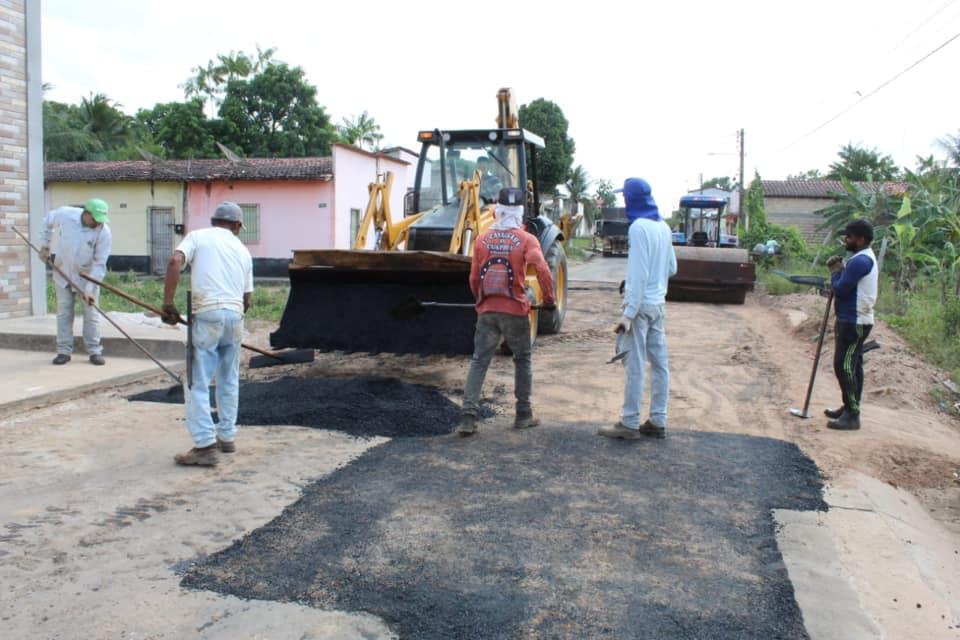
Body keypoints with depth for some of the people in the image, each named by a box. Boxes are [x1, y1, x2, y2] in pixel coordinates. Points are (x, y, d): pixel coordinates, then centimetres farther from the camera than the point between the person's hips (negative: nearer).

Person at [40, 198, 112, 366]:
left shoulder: (104, 232, -24)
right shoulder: (65, 214, -19)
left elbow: (99, 264, -22)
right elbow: (48, 221, 6)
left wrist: (89, 289, -25)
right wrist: (45, 246, 6)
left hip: (88, 275, -2)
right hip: (63, 272, 2)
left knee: (91, 313, -1)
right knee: (64, 311, 6)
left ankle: (94, 351, 9)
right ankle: (64, 351, 13)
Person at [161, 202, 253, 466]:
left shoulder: (198, 236, 8)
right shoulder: (243, 249, 19)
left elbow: (175, 261, -11)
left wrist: (168, 303, -6)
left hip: (207, 314, -4)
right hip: (235, 315, 4)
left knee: (198, 383, -2)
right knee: (229, 381, 17)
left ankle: (206, 445, -7)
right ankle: (227, 437, 24)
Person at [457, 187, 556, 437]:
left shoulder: (482, 240, 4)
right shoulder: (526, 240, -5)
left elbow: (474, 278, 7)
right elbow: (542, 270, -18)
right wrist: (549, 299, -5)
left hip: (487, 310, 2)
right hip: (515, 310, -2)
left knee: (479, 361, 4)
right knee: (522, 360, 14)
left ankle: (468, 417, -4)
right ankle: (523, 415, 20)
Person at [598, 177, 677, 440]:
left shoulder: (639, 227, -15)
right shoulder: (663, 227, 10)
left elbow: (638, 274, -20)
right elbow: (671, 268, 17)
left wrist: (628, 314, -21)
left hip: (641, 304, -8)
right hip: (658, 303, 8)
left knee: (634, 364, -3)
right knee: (659, 362, 10)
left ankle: (629, 424, 2)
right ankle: (658, 421, 17)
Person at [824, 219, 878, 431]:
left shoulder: (860, 261, -20)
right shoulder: (865, 257, 15)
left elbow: (840, 288, -21)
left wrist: (836, 270, -5)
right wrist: (839, 270, 1)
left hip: (854, 322, -11)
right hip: (855, 320, 11)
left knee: (844, 366, -10)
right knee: (852, 365, 17)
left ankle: (852, 416, -6)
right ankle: (850, 408, 26)